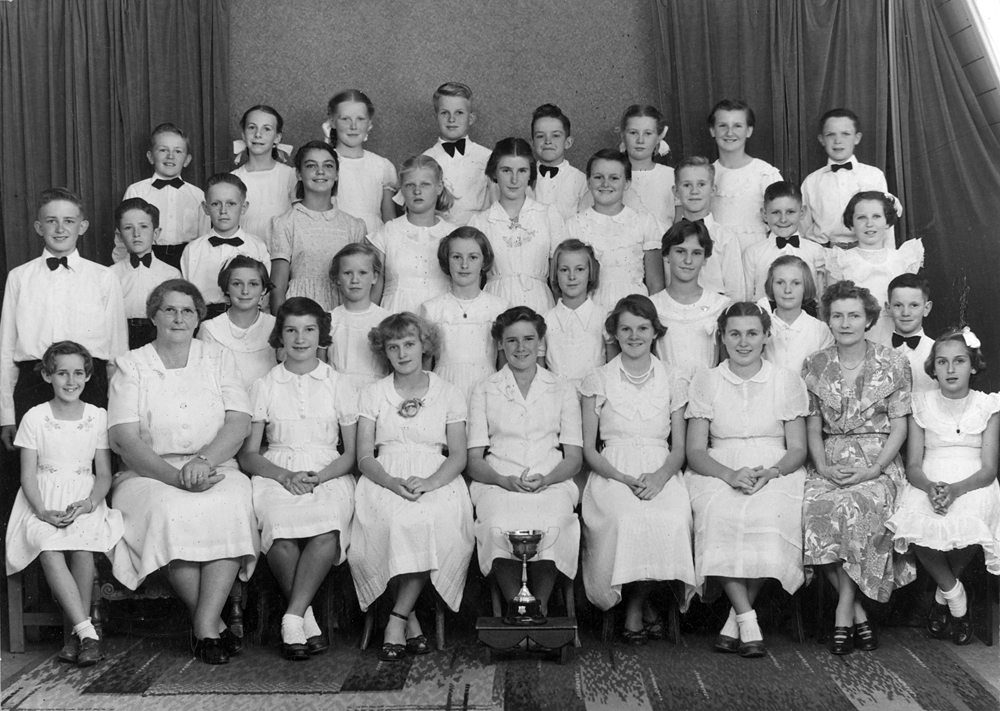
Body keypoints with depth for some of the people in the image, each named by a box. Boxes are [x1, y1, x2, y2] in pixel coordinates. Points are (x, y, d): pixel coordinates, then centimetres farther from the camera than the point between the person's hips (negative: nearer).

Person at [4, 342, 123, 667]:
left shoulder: (98, 417, 7)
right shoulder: (35, 418, 4)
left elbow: (104, 474, 7)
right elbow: (28, 475, 1)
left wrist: (89, 503, -13)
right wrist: (42, 511, -16)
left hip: (84, 502, 0)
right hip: (43, 504, 0)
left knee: (83, 545, -32)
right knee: (49, 548, -31)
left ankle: (78, 632, -20)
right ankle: (87, 631, -31)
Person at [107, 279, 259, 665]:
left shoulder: (218, 358, 12)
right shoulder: (131, 366, 6)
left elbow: (239, 423, 0)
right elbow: (124, 438, -6)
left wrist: (203, 460, -18)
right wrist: (175, 476, -20)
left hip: (216, 470, 1)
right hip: (150, 474, -1)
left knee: (233, 504, -32)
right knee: (170, 510, -34)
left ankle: (204, 625, -29)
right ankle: (212, 622, -21)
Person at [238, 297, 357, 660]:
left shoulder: (339, 385, 13)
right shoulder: (264, 386, 14)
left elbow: (352, 453, 9)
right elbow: (248, 455, 9)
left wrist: (317, 477, -9)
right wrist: (284, 475, -10)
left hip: (329, 477, 0)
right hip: (277, 476, 0)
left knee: (327, 530, -35)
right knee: (280, 530, -34)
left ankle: (292, 618, -29)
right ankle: (308, 622, -24)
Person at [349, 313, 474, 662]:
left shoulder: (448, 393, 13)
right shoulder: (373, 394, 13)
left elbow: (458, 455, 5)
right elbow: (364, 456, 5)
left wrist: (428, 483, -15)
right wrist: (393, 483, -16)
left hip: (437, 479, 0)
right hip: (385, 479, 0)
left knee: (438, 522, -34)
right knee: (396, 520, -34)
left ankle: (397, 619, -22)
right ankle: (411, 621, -17)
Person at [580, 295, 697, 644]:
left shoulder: (672, 380, 13)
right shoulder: (598, 381, 9)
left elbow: (679, 448, 10)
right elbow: (588, 448, 5)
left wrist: (660, 477, -12)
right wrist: (625, 479, -12)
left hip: (661, 474, 1)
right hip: (612, 473, -1)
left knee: (673, 520, -32)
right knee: (625, 519, -35)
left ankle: (635, 608, -10)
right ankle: (642, 606, -10)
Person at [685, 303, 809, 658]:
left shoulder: (788, 381, 9)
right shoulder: (705, 381, 9)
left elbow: (798, 449, 6)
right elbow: (695, 451, 3)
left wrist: (768, 473, -15)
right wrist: (730, 474, -16)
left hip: (776, 473, 0)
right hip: (719, 472, 0)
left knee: (770, 516, -34)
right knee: (719, 514, -34)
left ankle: (735, 619, -20)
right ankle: (748, 621, -29)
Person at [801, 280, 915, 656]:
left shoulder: (893, 363, 3)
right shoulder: (815, 366, 9)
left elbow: (898, 427, 2)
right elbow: (813, 427, 10)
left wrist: (872, 470, -12)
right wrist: (824, 467, -8)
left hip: (879, 462, -2)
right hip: (829, 463, 2)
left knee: (854, 507, -33)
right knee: (815, 509, -29)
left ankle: (844, 612, -20)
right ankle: (858, 613, -17)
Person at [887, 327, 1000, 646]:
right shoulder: (922, 404, 8)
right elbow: (913, 466, 3)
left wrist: (955, 489, -23)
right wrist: (930, 487, -21)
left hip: (972, 485, -1)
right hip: (929, 484, 1)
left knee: (967, 527, -34)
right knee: (914, 526, -32)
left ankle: (943, 593, 0)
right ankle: (955, 594, -3)